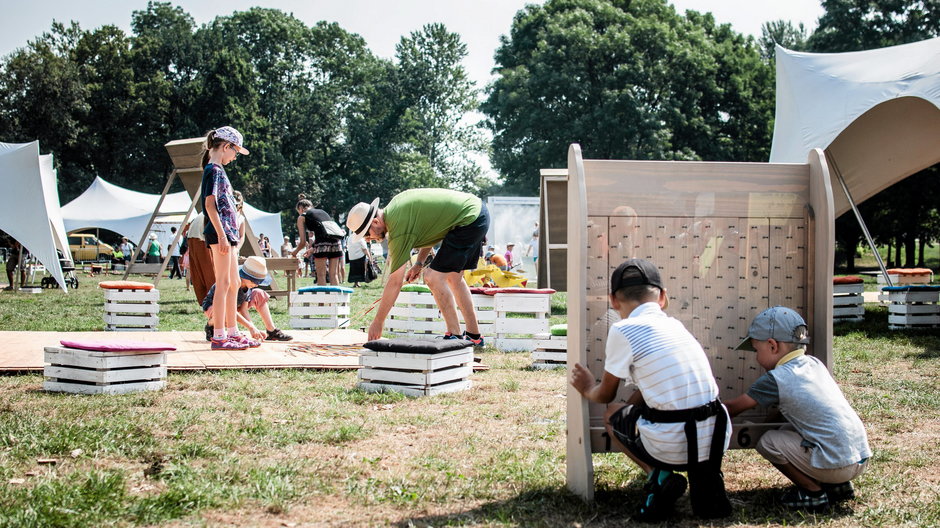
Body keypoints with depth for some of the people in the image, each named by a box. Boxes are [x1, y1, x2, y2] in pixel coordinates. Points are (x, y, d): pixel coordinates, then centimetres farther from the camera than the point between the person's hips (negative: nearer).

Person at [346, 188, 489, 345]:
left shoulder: (399, 229, -19)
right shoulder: (394, 204, 6)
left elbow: (395, 282, -16)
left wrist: (378, 322, -10)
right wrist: (420, 263, 12)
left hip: (469, 219, -10)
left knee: (433, 277, -11)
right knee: (453, 277, 18)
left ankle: (455, 336, -6)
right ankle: (474, 336, 22)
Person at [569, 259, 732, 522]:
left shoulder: (623, 331, -4)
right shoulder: (675, 325, 15)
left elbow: (606, 395, 11)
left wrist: (588, 389, 33)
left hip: (672, 447, -5)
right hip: (716, 440, 5)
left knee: (612, 413, 22)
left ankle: (658, 476, 2)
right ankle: (706, 475, 15)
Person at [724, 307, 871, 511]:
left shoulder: (776, 379, -9)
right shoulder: (815, 364, 11)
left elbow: (733, 408, 0)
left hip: (836, 465, -8)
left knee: (767, 442, -2)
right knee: (787, 431, 23)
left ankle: (814, 493, 3)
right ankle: (839, 486, 19)